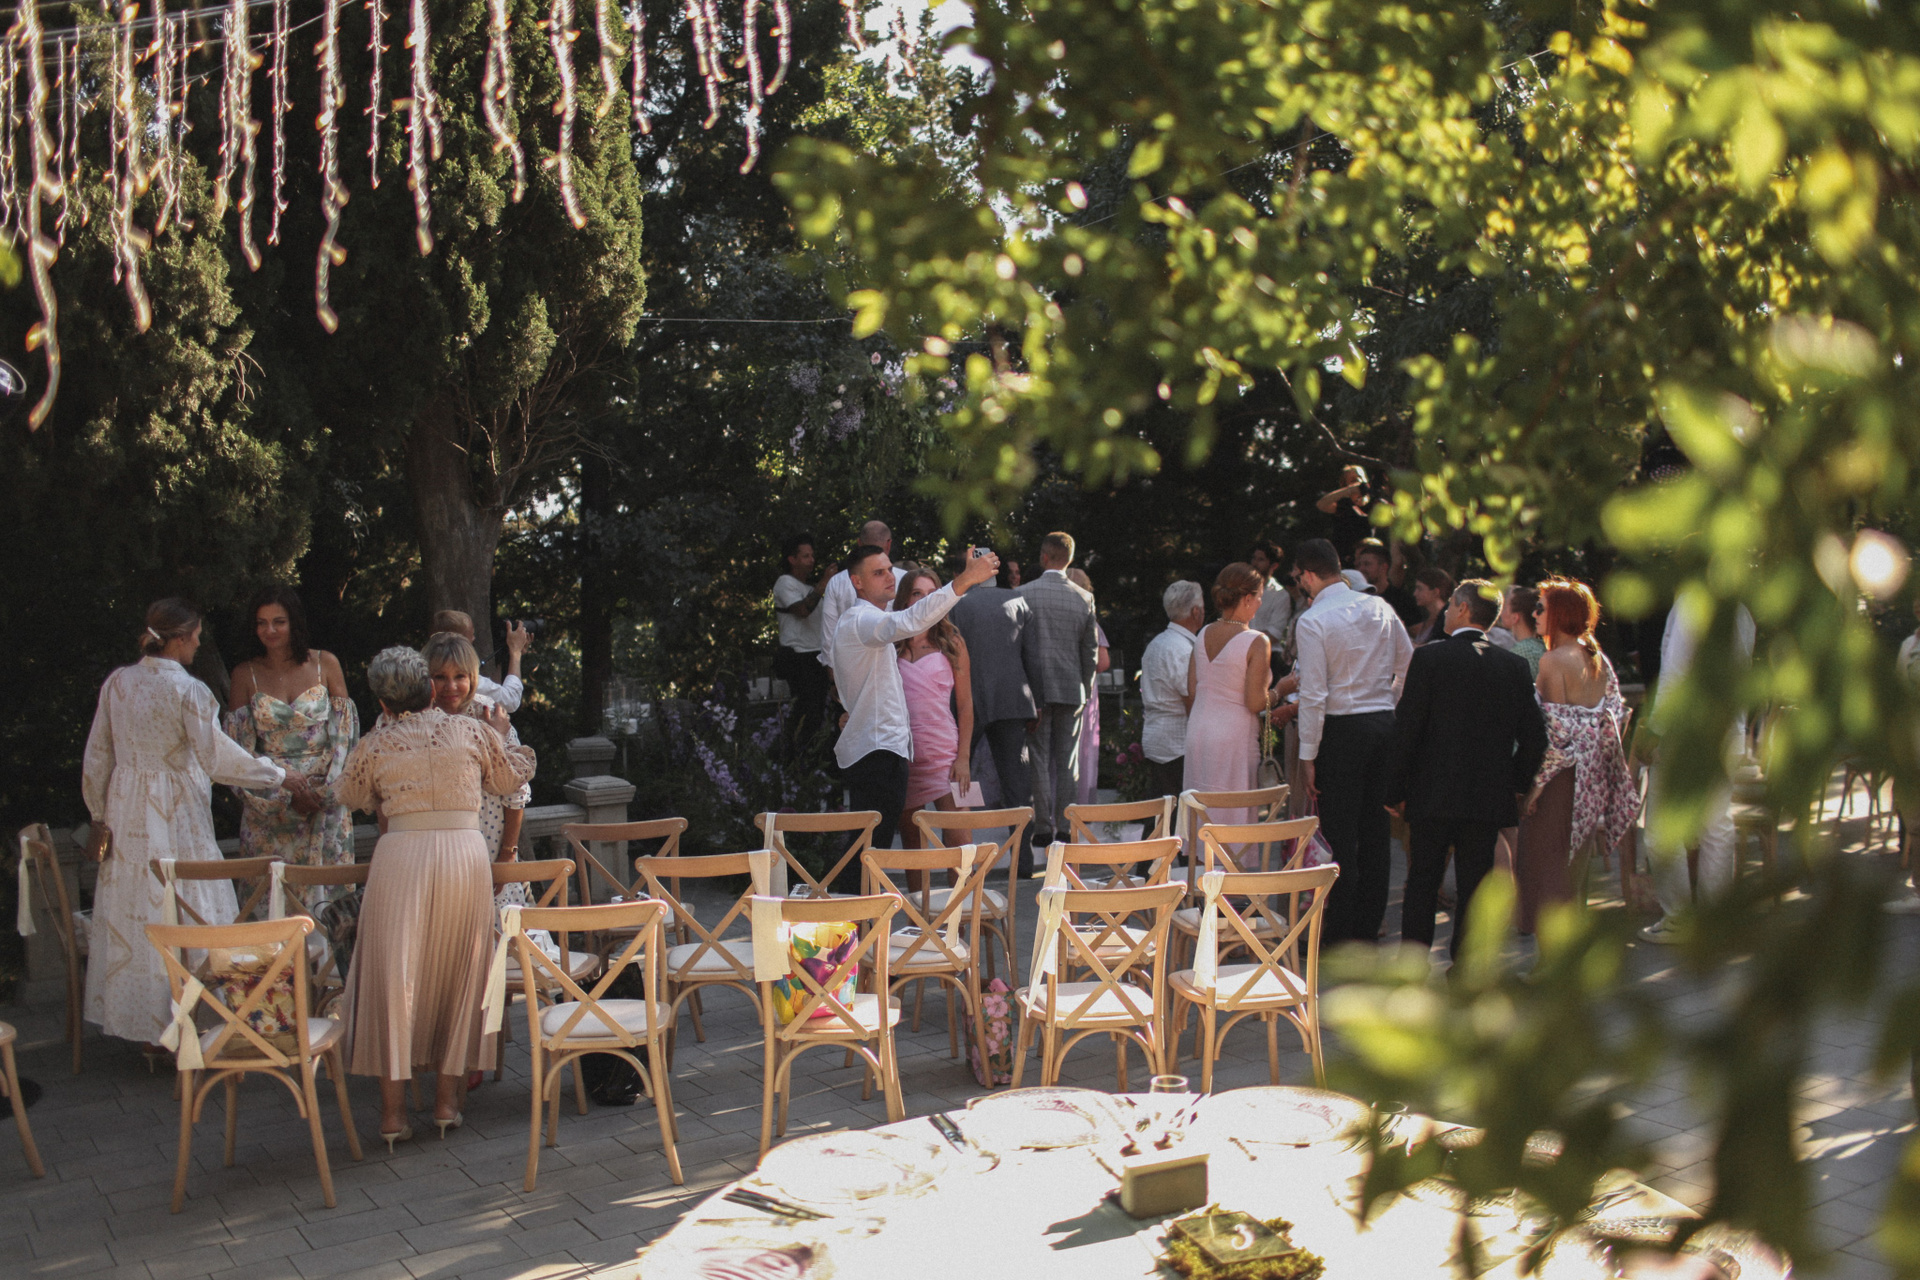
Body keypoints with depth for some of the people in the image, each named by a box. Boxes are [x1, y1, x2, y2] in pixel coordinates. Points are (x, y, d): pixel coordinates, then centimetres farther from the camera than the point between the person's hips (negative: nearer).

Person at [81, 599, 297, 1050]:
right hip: (177, 815, -6)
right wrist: (280, 777, -7)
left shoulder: (117, 683, 3)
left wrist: (100, 816, 18)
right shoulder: (187, 690, -15)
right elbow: (219, 759, -17)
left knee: (132, 915, 12)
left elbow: (97, 757, 8)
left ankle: (146, 1032, 21)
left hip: (127, 810, 7)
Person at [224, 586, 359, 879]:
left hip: (324, 799, 0)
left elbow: (344, 733, 3)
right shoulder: (246, 674, 3)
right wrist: (285, 797, -10)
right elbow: (239, 747, 1)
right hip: (268, 806, 0)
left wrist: (324, 792, -8)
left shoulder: (325, 664, 2)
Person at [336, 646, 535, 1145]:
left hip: (400, 856, -1)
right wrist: (501, 735, 35)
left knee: (393, 976, 5)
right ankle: (447, 1099, 16)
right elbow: (509, 780, 21)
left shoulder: (374, 745, 6)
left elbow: (351, 795, 24)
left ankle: (394, 1109, 5)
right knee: (458, 974, 12)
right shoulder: (472, 731, 6)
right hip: (466, 854, 1)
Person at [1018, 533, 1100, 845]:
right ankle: (1064, 827, 8)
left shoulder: (1024, 594, -6)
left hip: (1035, 687, -2)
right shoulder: (1084, 599, 2)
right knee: (1067, 760, 8)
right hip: (1071, 690, 2)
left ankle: (1043, 828, 1)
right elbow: (1091, 651, 6)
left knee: (1038, 760, 2)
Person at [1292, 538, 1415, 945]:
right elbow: (1409, 668, 11)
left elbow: (1314, 695, -15)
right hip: (1384, 724, 6)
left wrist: (1308, 755, -10)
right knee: (1376, 831, 11)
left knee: (1339, 835, -1)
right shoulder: (1379, 608, 6)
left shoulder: (1312, 621, -12)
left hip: (1341, 729, -6)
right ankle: (1369, 927, 19)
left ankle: (1340, 934, 3)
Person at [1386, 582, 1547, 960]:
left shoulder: (1428, 657, -8)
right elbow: (1534, 737, 3)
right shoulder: (1515, 666, 3)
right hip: (1490, 797, 3)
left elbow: (1406, 728, -9)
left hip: (1434, 794, -3)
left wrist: (1397, 789, -2)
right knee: (1474, 884, 8)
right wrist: (1515, 783, 15)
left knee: (1422, 881, 7)